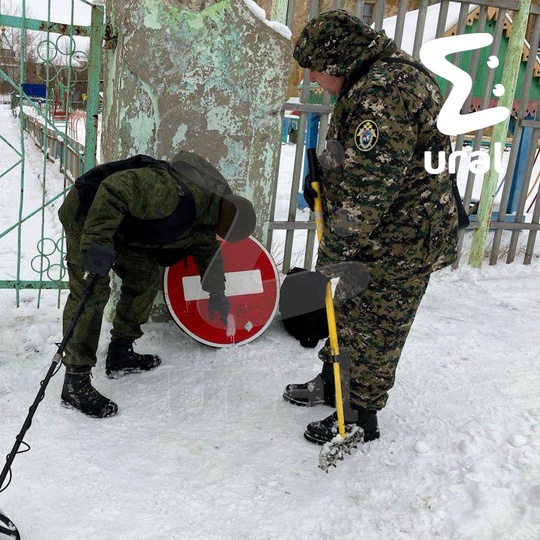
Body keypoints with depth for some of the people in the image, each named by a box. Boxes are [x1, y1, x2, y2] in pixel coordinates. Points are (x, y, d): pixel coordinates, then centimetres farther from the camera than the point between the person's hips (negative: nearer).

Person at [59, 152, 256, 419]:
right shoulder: (175, 192, -34)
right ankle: (75, 383, -9)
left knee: (146, 277, 11)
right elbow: (116, 188, -37)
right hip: (88, 212, -10)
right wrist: (96, 241, -41)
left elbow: (206, 249, 20)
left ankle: (120, 355, 21)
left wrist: (216, 293, 26)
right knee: (92, 292, -15)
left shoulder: (203, 212, 1)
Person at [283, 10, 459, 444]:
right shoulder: (379, 78, 10)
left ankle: (359, 417, 22)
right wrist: (322, 176, 8)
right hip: (379, 232, 10)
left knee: (374, 331, 4)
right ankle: (332, 384, 41)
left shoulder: (383, 91, -26)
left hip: (401, 243, -10)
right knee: (348, 311, 22)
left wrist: (333, 253, -24)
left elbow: (367, 186, -29)